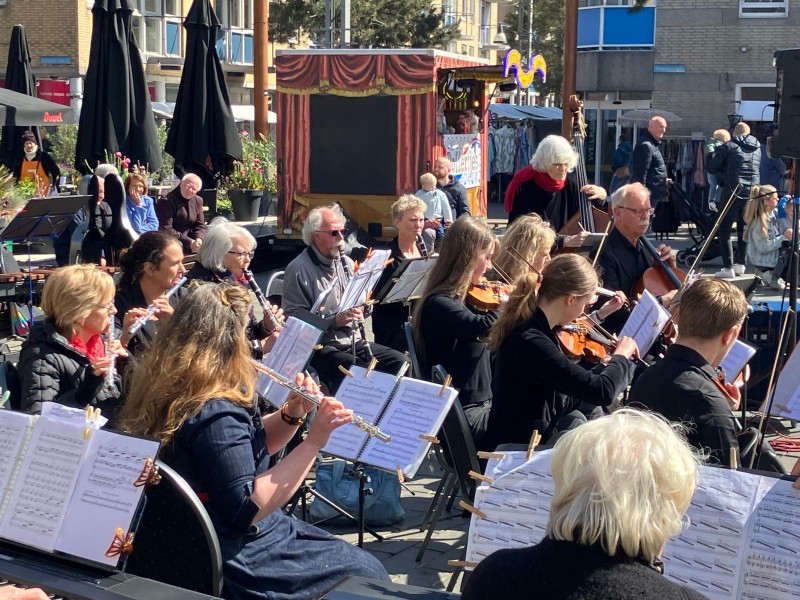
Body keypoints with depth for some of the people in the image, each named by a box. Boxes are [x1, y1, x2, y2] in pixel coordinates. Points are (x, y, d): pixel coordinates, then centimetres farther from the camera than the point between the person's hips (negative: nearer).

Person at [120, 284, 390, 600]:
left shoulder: (164, 387, 1)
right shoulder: (214, 414, -28)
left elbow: (247, 447, 10)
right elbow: (247, 509, -31)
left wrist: (292, 415, -7)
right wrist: (313, 441, -30)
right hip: (237, 560, -9)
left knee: (351, 551, 23)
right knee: (369, 572, 4)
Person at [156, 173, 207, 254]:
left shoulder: (198, 201, 9)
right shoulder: (166, 201, -12)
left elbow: (200, 225, 9)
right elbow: (166, 230, -18)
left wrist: (198, 239, -15)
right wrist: (188, 242, -24)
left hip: (191, 240, 6)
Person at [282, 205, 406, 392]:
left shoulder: (346, 263, 16)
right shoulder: (298, 270, -8)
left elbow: (362, 306, 24)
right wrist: (335, 320, -23)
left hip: (354, 341, 7)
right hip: (320, 347, -7)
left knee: (397, 361, -11)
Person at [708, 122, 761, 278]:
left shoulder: (728, 146, -2)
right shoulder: (758, 148, 12)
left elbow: (711, 168, -1)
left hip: (733, 192, -5)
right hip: (752, 193, 5)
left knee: (724, 231, 0)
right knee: (744, 229, 17)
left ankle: (728, 267, -7)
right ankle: (740, 264, 19)